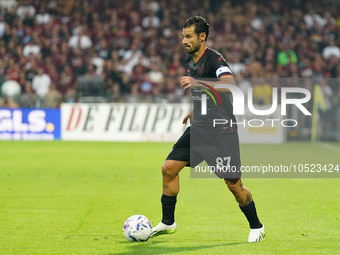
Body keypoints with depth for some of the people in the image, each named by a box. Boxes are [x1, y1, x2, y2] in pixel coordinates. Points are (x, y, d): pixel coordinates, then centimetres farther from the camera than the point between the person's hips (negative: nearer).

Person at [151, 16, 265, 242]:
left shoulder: (215, 60, -17)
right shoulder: (190, 61, 9)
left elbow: (229, 84, -37)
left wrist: (197, 83, -43)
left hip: (222, 132, -8)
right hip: (199, 129, 8)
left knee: (234, 184, -5)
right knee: (169, 168, 0)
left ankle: (256, 227, 15)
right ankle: (168, 222, 13)